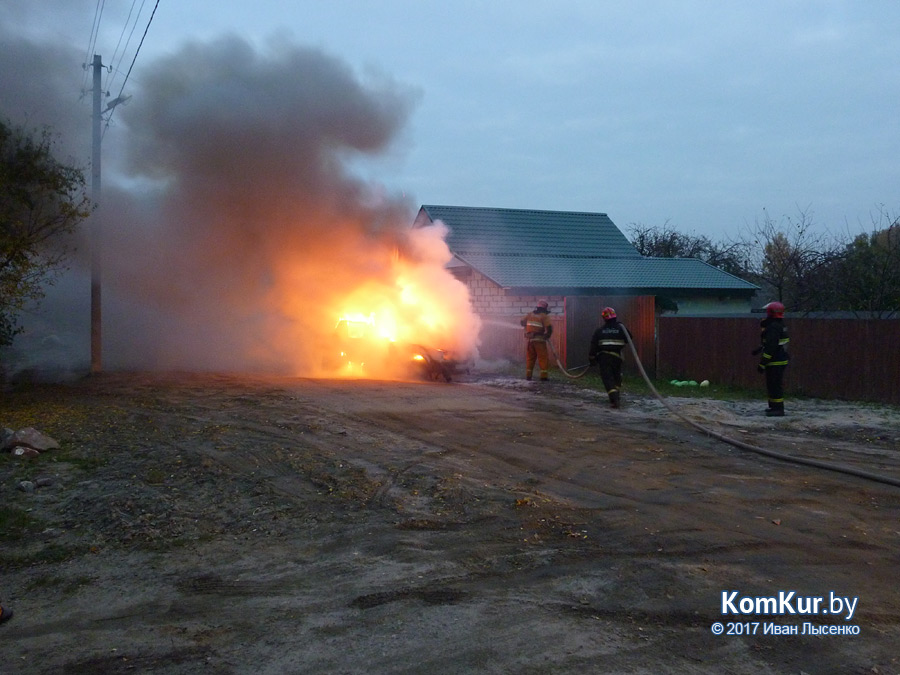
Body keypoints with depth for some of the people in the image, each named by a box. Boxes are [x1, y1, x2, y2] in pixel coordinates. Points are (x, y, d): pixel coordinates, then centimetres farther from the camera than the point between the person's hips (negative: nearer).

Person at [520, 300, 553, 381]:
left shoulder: (530, 314, 8)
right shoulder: (544, 316, -7)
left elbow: (522, 322, 15)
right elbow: (549, 328, -16)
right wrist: (547, 336, 2)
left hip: (529, 339, 5)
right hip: (539, 340, -5)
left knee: (530, 358, 13)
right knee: (543, 358, 1)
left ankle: (528, 375, 15)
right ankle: (543, 376, -3)